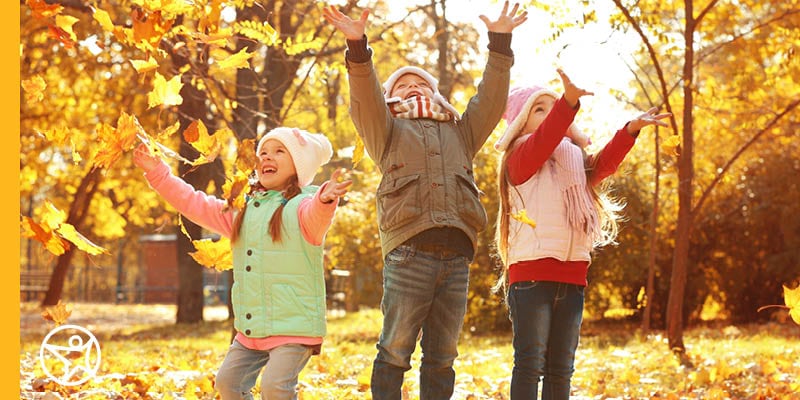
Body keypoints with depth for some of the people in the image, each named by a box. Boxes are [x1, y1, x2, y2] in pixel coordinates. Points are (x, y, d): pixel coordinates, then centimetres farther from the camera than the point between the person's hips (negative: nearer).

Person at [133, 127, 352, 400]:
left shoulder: (301, 206, -9)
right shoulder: (241, 211, 15)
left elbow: (315, 214, -32)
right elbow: (195, 204, 19)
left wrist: (325, 200, -56)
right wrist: (157, 173, 14)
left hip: (294, 326, -8)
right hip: (250, 328, 8)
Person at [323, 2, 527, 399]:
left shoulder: (460, 132, 28)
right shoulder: (388, 131, 18)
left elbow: (489, 99, 18)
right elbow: (365, 99, 0)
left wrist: (500, 43, 8)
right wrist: (357, 46, -16)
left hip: (456, 256, 4)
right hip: (408, 251, -3)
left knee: (442, 357, 5)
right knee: (395, 351, -6)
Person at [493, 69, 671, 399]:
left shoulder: (574, 162, 22)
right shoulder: (520, 158, 0)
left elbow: (604, 163, 4)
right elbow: (543, 141, -21)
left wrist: (631, 129, -13)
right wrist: (568, 102, -38)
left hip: (571, 275, 7)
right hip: (531, 272, -7)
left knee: (561, 369, 9)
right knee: (530, 363, -8)